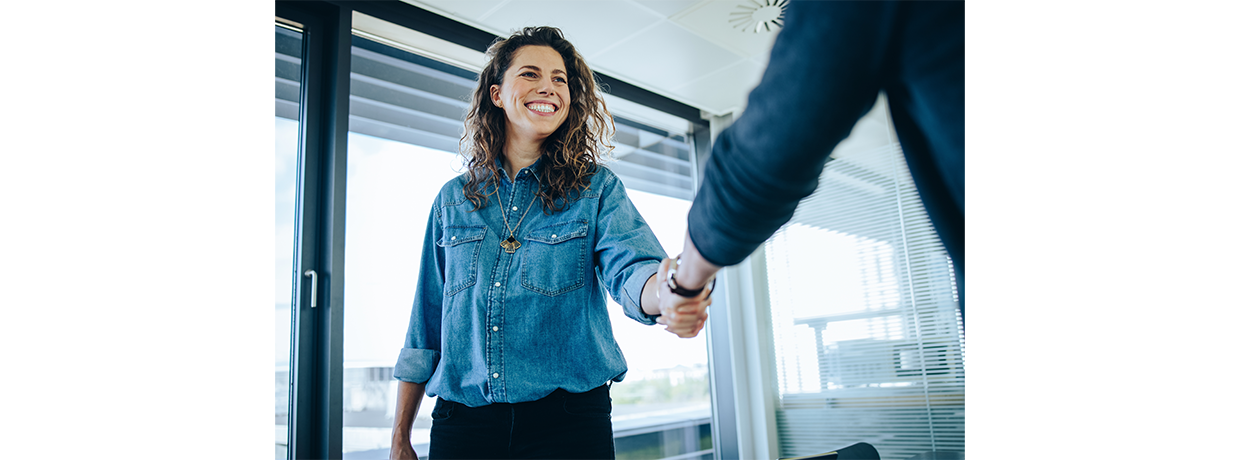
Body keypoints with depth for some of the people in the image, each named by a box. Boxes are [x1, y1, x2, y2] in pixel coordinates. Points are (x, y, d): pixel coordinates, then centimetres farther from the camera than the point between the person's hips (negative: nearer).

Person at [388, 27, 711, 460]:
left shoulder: (596, 189, 1)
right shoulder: (453, 200, 7)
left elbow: (630, 267, -19)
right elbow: (425, 326, 10)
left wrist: (667, 292, -43)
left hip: (568, 420, -2)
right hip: (462, 420, 2)